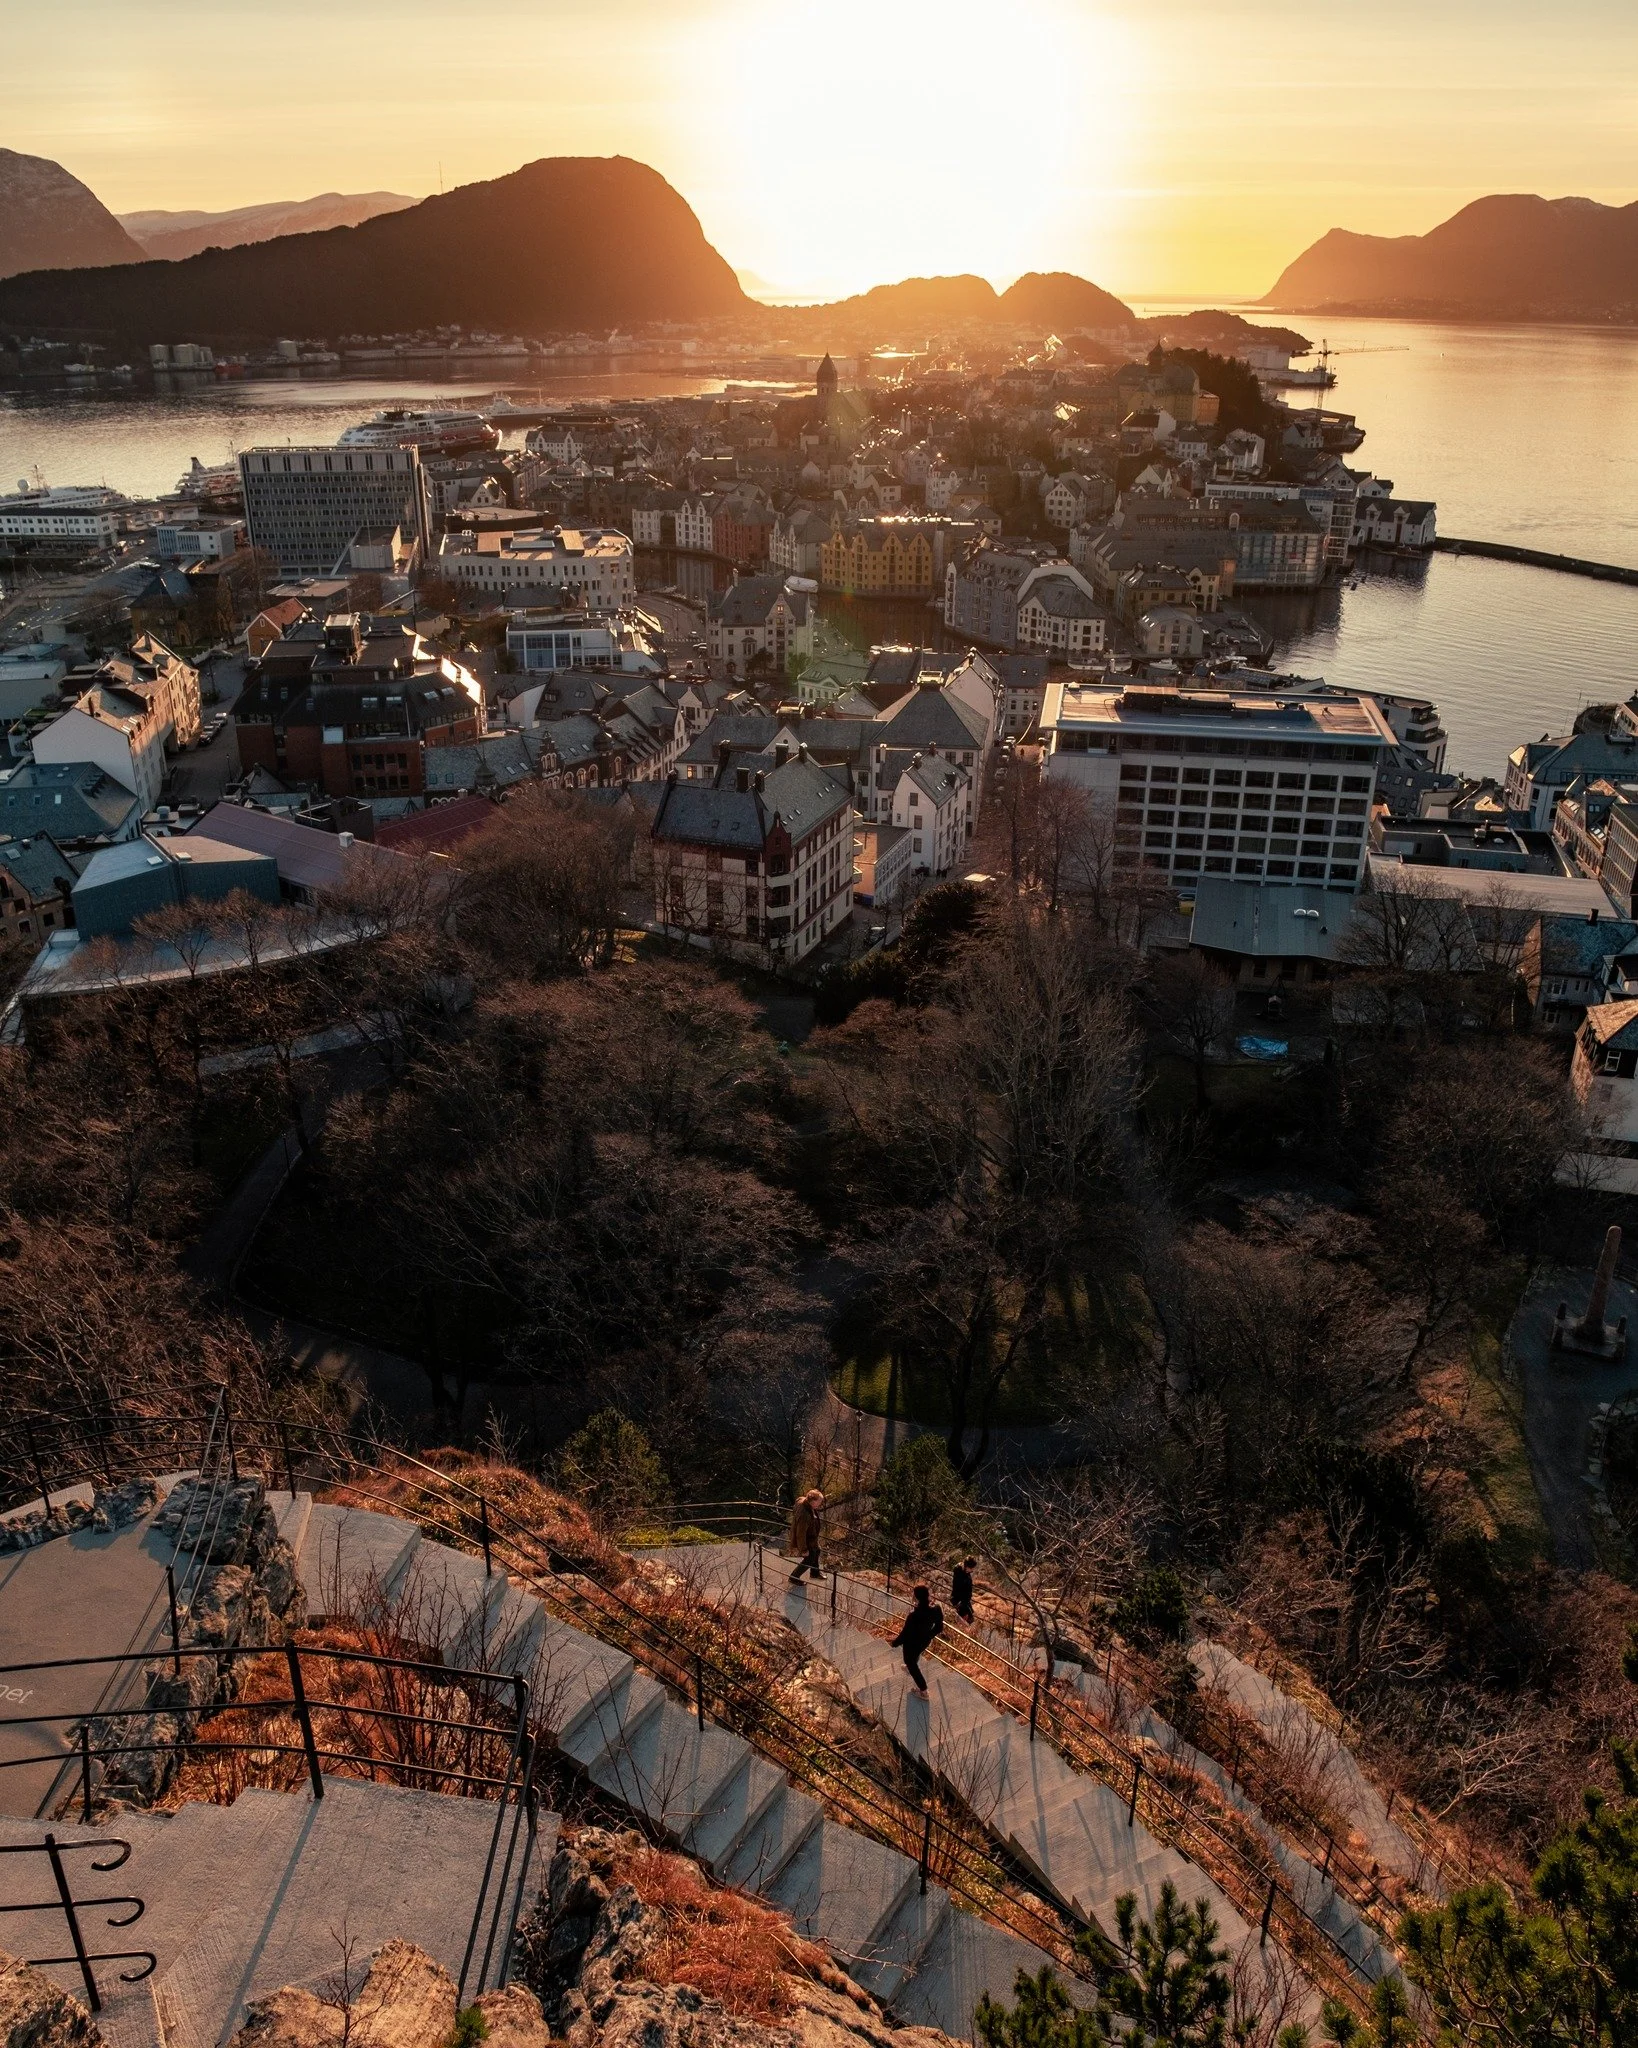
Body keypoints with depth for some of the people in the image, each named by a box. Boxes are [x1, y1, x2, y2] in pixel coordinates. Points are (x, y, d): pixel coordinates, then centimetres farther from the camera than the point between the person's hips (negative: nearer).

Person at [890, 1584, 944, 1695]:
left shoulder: (914, 1616, -42)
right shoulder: (937, 1610, -25)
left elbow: (905, 1634, -27)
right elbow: (939, 1628, -7)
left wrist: (895, 1642, -7)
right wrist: (929, 1635, 13)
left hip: (911, 1643, -6)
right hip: (925, 1640, 6)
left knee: (911, 1663, 25)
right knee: (916, 1656, 39)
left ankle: (923, 1691, 41)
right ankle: (910, 1668, 70)